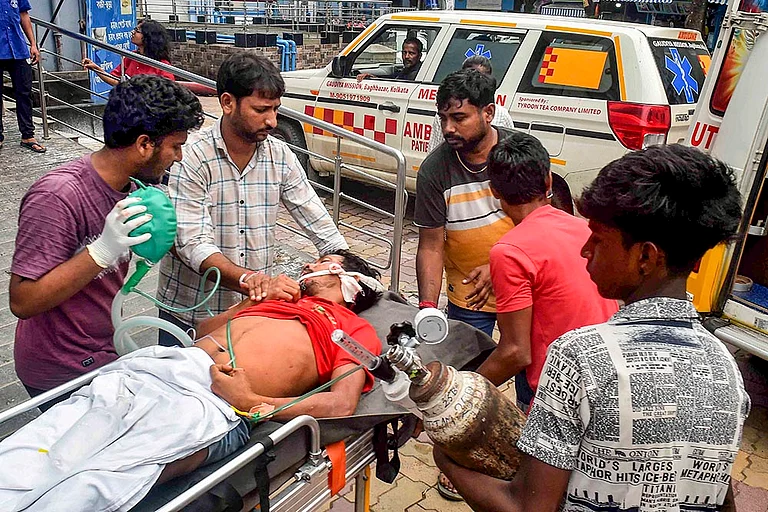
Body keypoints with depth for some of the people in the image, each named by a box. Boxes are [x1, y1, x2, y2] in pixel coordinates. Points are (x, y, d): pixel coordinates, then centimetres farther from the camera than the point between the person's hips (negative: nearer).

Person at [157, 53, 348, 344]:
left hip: (254, 308, 3)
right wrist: (248, 279, -38)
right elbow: (193, 245, -22)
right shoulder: (192, 156, -15)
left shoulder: (280, 156, -2)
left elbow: (321, 225, 1)